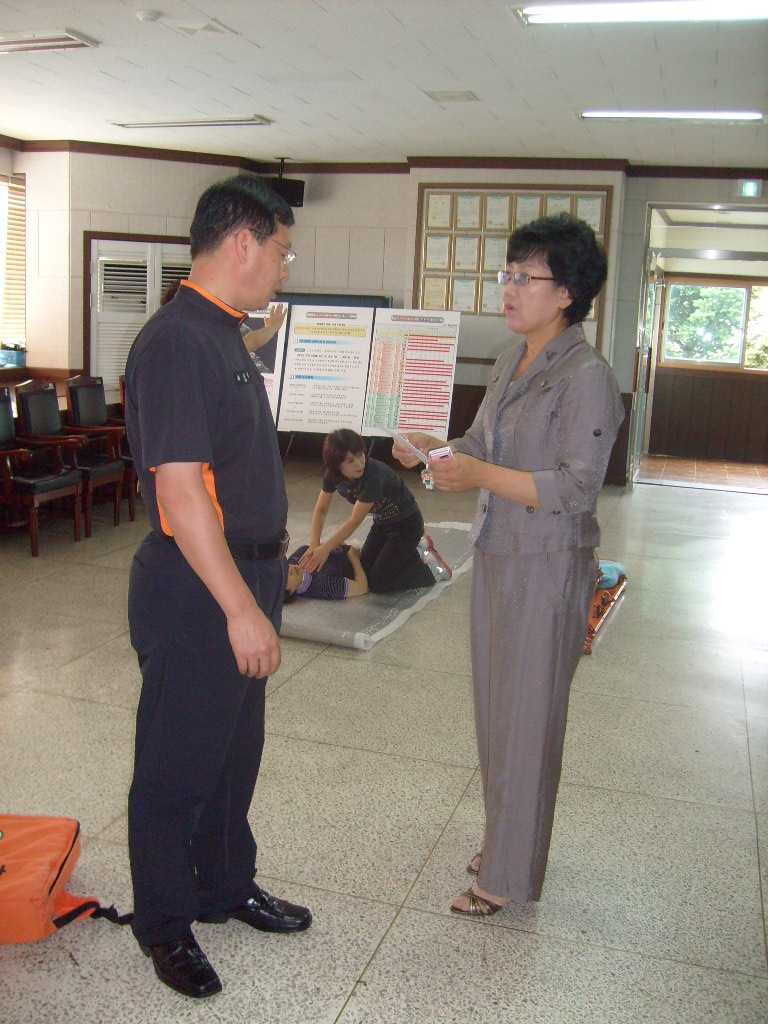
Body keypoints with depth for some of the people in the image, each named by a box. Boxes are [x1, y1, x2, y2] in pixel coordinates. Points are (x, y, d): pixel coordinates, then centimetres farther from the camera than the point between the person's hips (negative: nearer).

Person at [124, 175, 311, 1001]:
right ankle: (163, 924, 27)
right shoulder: (177, 342, -21)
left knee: (235, 749, 22)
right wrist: (242, 608, -26)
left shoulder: (223, 336, 12)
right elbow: (180, 490, -26)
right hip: (195, 591, -10)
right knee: (177, 763, 7)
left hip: (241, 577, 10)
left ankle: (225, 885, 40)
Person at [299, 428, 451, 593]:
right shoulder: (332, 475, -15)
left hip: (407, 523, -7)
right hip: (382, 523, 7)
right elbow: (321, 509, -6)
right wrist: (314, 544, -21)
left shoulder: (374, 474, -36)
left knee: (377, 584, -12)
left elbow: (354, 521, -32)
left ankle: (428, 566, 8)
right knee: (365, 572, 10)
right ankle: (413, 547, 25)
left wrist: (325, 549, -30)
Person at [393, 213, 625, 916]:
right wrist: (433, 448, -1)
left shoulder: (587, 377, -16)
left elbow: (576, 488, -21)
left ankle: (508, 876, 19)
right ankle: (503, 841, 37)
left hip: (548, 568, -8)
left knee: (526, 719, 3)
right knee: (495, 710, 17)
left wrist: (481, 476, -27)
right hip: (497, 557, 8)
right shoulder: (512, 361, 10)